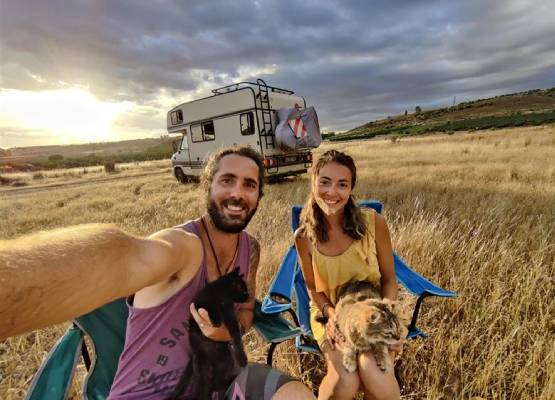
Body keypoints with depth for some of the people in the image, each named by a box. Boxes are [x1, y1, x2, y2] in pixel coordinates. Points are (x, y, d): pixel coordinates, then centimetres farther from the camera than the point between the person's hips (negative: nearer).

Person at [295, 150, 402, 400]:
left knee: (375, 375, -27)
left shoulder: (374, 223, -16)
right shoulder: (304, 237, -14)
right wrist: (332, 313, -19)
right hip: (328, 312, 0)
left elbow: (389, 279, -4)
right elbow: (313, 289, -1)